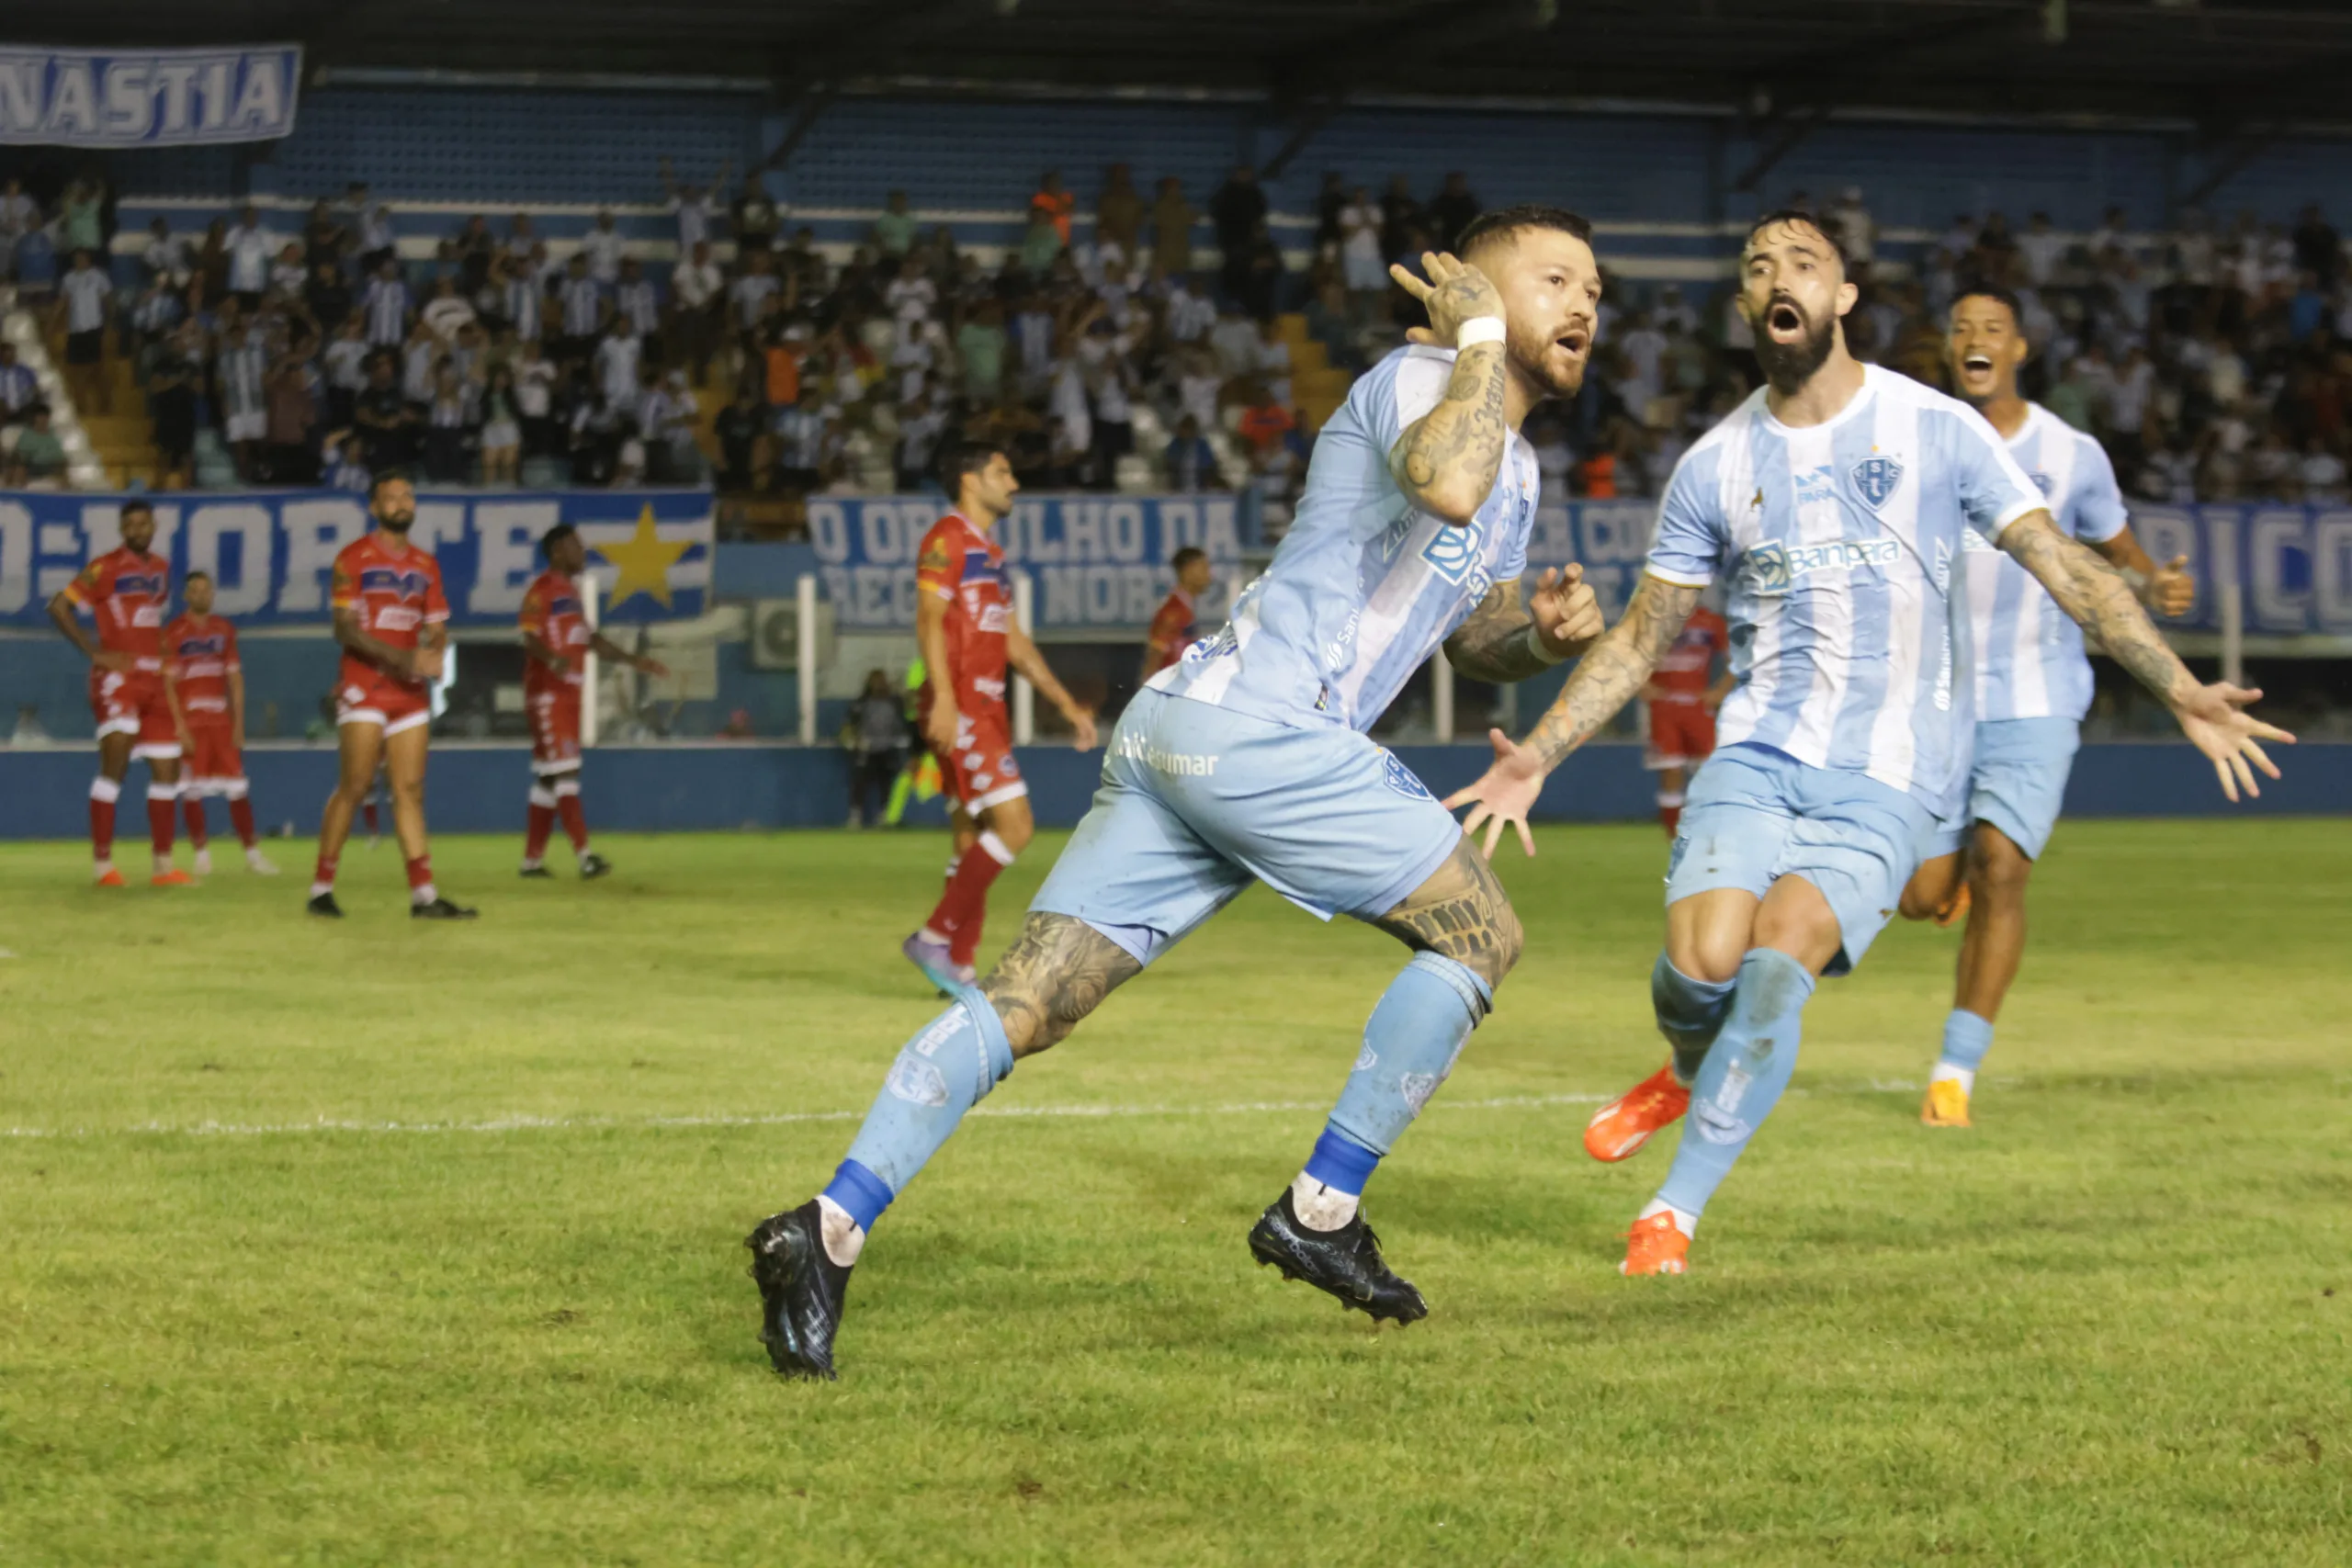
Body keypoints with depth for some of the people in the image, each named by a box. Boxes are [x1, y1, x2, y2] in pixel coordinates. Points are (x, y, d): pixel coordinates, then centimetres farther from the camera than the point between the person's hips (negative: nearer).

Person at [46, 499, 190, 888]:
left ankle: (163, 866, 13)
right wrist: (95, 652, -16)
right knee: (114, 764, -15)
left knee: (167, 769, 6)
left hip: (153, 679, 7)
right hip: (117, 676, -7)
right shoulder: (105, 568, -8)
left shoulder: (161, 568, 14)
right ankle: (102, 862, -12)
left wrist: (163, 666, 16)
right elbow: (58, 607, -13)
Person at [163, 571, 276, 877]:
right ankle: (201, 855, 7)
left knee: (238, 789, 1)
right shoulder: (174, 633, -2)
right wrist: (179, 726, -12)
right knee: (192, 791, -2)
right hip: (190, 720, -3)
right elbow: (168, 684, -5)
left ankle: (252, 853, 7)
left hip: (222, 720, 3)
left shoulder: (225, 630, 11)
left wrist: (238, 723, 6)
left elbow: (235, 678, 13)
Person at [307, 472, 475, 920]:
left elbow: (436, 628, 16)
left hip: (410, 693, 5)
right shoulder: (353, 558, -3)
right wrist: (398, 657, -21)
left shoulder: (425, 564, 15)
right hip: (364, 688, -5)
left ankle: (424, 895, -2)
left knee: (410, 791, 2)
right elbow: (345, 629, -10)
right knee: (353, 787, -6)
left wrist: (432, 655, -8)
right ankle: (322, 888, 1)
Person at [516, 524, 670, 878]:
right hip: (547, 692, -9)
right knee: (562, 769, -12)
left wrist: (632, 660, 23)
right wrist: (554, 659, -41)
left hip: (570, 691, 9)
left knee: (548, 776, 10)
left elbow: (590, 638, 25)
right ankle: (584, 855, -18)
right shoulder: (541, 590, -10)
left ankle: (533, 858, 15)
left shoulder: (571, 590, 19)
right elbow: (530, 638, -21)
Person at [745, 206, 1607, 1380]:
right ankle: (1321, 1213, 4)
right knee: (1479, 933, 2)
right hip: (1259, 723, -9)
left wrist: (1545, 629, 15)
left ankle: (829, 1229, -13)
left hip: (1177, 732, 9)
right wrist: (1481, 336, -12)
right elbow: (1446, 485, -27)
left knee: (1024, 1003, -3)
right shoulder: (1417, 375, -3)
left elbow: (1477, 642, 37)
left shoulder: (1515, 468, 27)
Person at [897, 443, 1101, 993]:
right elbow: (929, 620, -17)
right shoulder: (947, 539, -6)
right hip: (959, 706, -10)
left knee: (974, 838, 8)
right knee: (1014, 825, -16)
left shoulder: (990, 553, 22)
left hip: (986, 708, 10)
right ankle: (934, 937, -11)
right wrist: (943, 696, -28)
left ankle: (958, 969, 9)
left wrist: (1067, 704, 23)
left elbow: (1014, 641, 26)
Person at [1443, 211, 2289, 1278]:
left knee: (1778, 960, -22)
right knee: (1701, 962, -19)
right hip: (1758, 753, 2)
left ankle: (1677, 1208, -5)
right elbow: (1640, 637, 14)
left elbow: (2065, 569, 0)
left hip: (1888, 779, -2)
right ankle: (1690, 1072, 20)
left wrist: (2182, 692, -9)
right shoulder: (1715, 466, 7)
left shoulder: (1937, 430, 0)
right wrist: (1538, 755, 4)